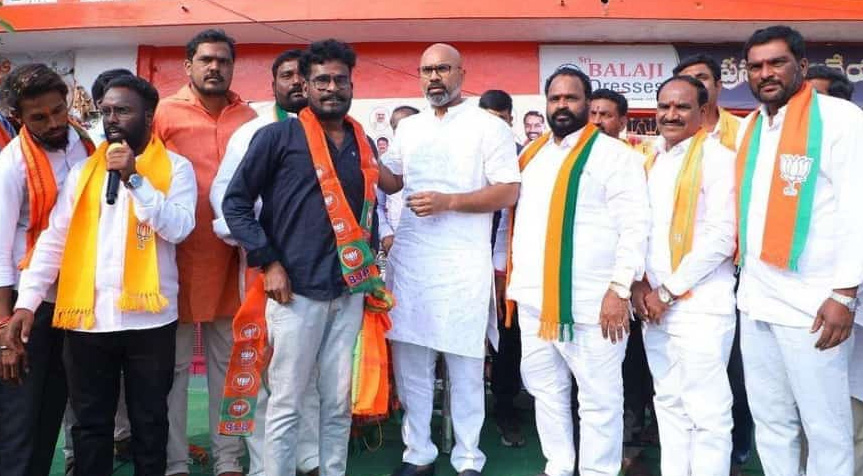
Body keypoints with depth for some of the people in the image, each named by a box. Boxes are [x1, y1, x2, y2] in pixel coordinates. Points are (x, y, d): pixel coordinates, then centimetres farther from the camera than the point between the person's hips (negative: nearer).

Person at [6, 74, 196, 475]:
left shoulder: (175, 168, 1)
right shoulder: (83, 170, 10)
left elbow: (179, 227, -13)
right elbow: (54, 240, 5)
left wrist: (134, 179, -18)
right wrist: (26, 302, -3)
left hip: (148, 317, -3)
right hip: (87, 317, 3)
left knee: (149, 423, 11)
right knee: (90, 423, 14)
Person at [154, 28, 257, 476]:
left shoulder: (249, 118, 7)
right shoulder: (164, 112, 0)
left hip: (231, 258, 2)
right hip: (178, 256, -2)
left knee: (228, 362, 10)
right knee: (174, 363, 6)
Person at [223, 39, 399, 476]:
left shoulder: (363, 144, 12)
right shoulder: (279, 136, -4)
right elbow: (236, 201, -5)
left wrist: (370, 263, 12)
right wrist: (267, 262, -12)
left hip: (349, 292, 5)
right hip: (297, 291, -4)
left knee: (339, 403, 12)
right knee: (286, 403, 4)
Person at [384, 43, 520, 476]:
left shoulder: (488, 127, -3)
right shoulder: (408, 127, 15)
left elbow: (508, 192, -9)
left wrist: (448, 202, -17)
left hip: (463, 262, -5)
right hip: (409, 258, 5)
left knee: (464, 365, 4)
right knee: (409, 359, 9)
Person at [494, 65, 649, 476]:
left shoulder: (613, 154, -4)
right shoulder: (530, 155, 15)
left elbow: (635, 225, -11)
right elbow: (511, 216, 21)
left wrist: (620, 288, -18)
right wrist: (503, 271, 15)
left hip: (591, 301, -6)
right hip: (532, 298, 7)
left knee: (599, 398, 2)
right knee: (544, 388, 16)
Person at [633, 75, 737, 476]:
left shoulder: (716, 157, -6)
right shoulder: (651, 161, 14)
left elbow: (721, 236, -14)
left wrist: (669, 291, -12)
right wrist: (638, 281, 1)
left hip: (700, 304, -6)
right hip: (654, 305, 7)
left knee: (706, 411, -1)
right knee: (668, 404, 14)